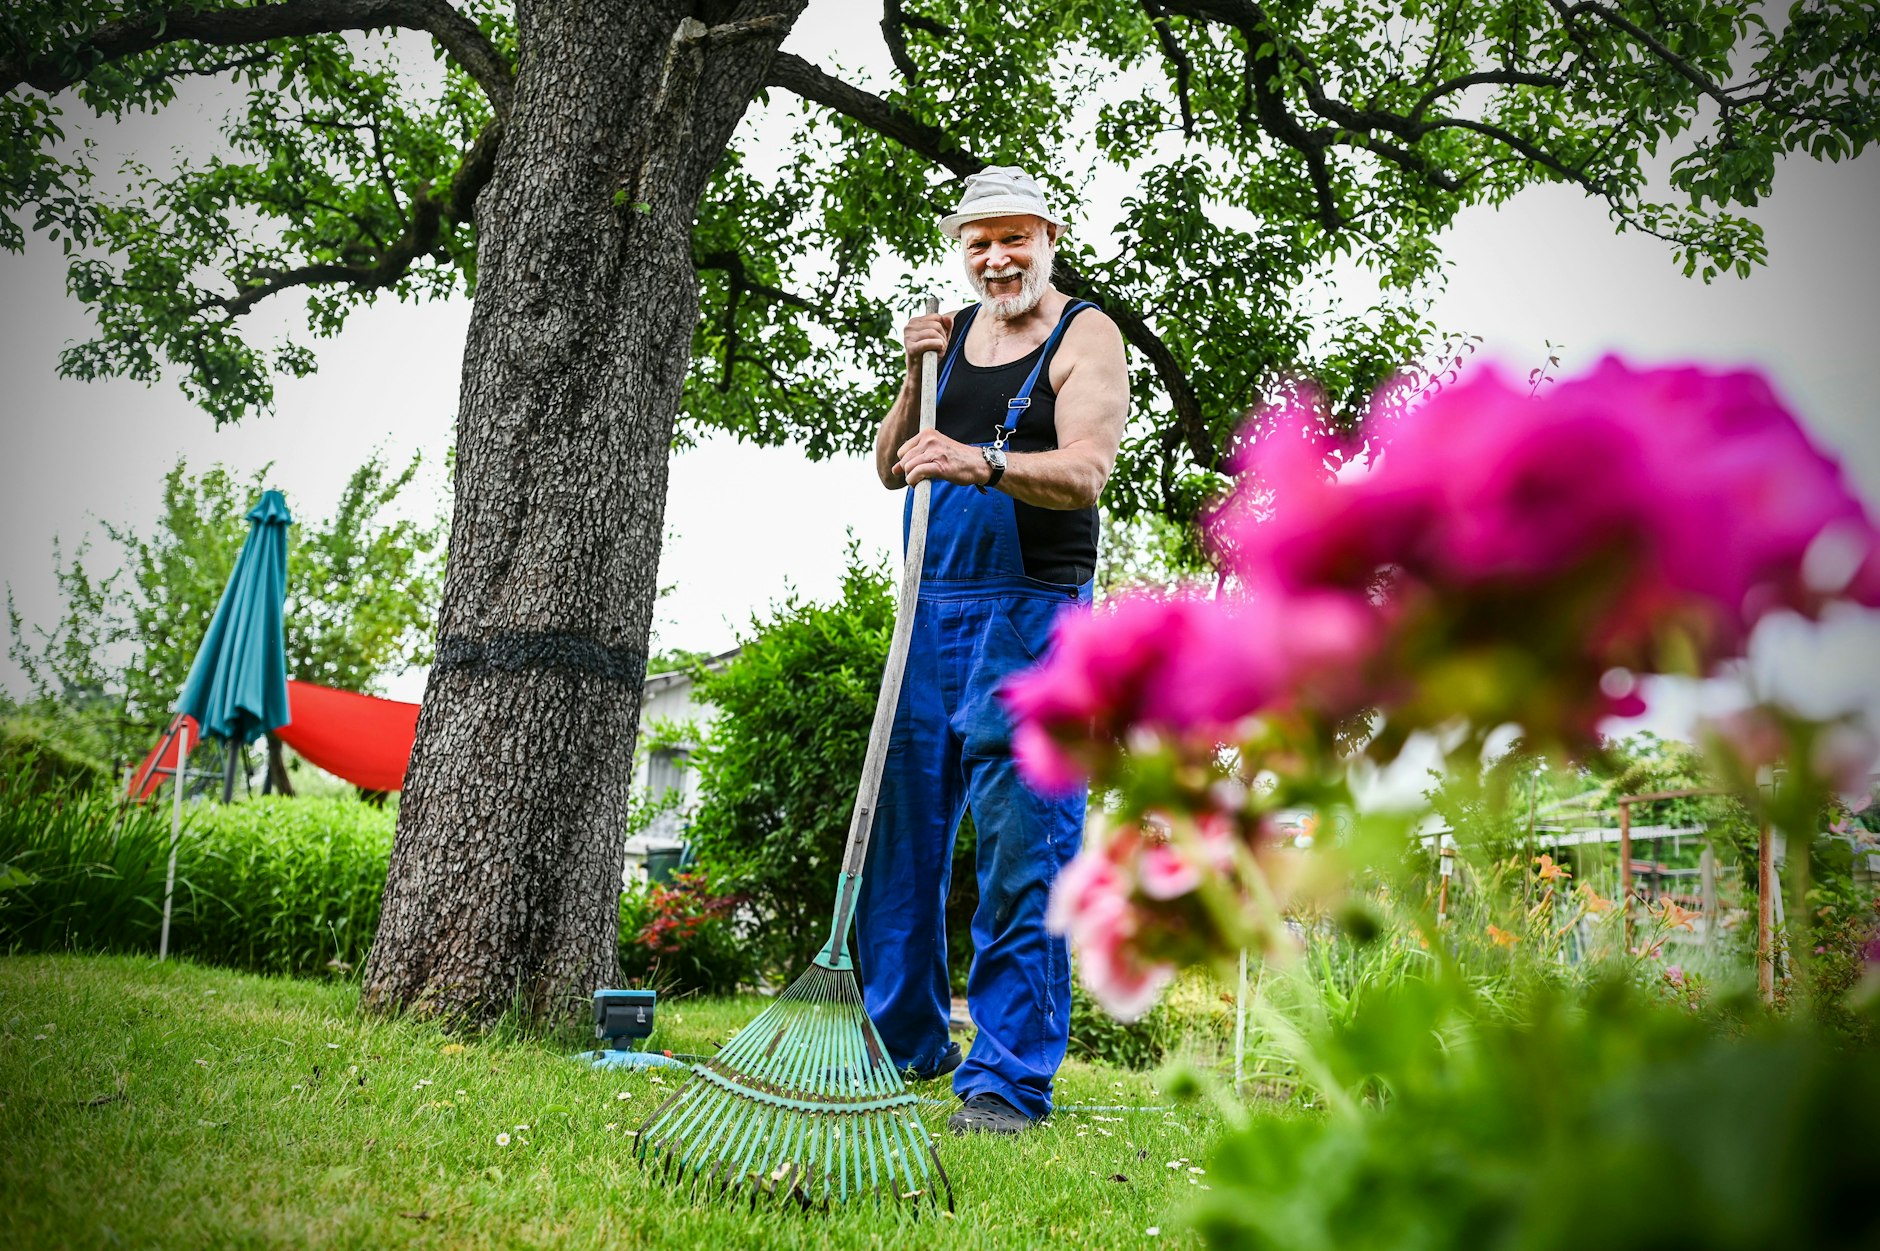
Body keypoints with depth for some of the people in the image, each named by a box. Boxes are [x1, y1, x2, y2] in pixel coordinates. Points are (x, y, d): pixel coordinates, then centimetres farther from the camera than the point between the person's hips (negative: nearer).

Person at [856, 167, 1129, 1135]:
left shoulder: (1085, 337, -2)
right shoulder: (953, 331, 15)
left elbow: (1084, 472, -18)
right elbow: (891, 469, 13)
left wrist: (981, 463, -35)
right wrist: (918, 377, -1)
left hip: (1032, 615, -6)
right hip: (932, 607, 6)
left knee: (1020, 853, -8)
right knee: (899, 828, 9)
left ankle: (1009, 1079, -1)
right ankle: (905, 1039, 25)